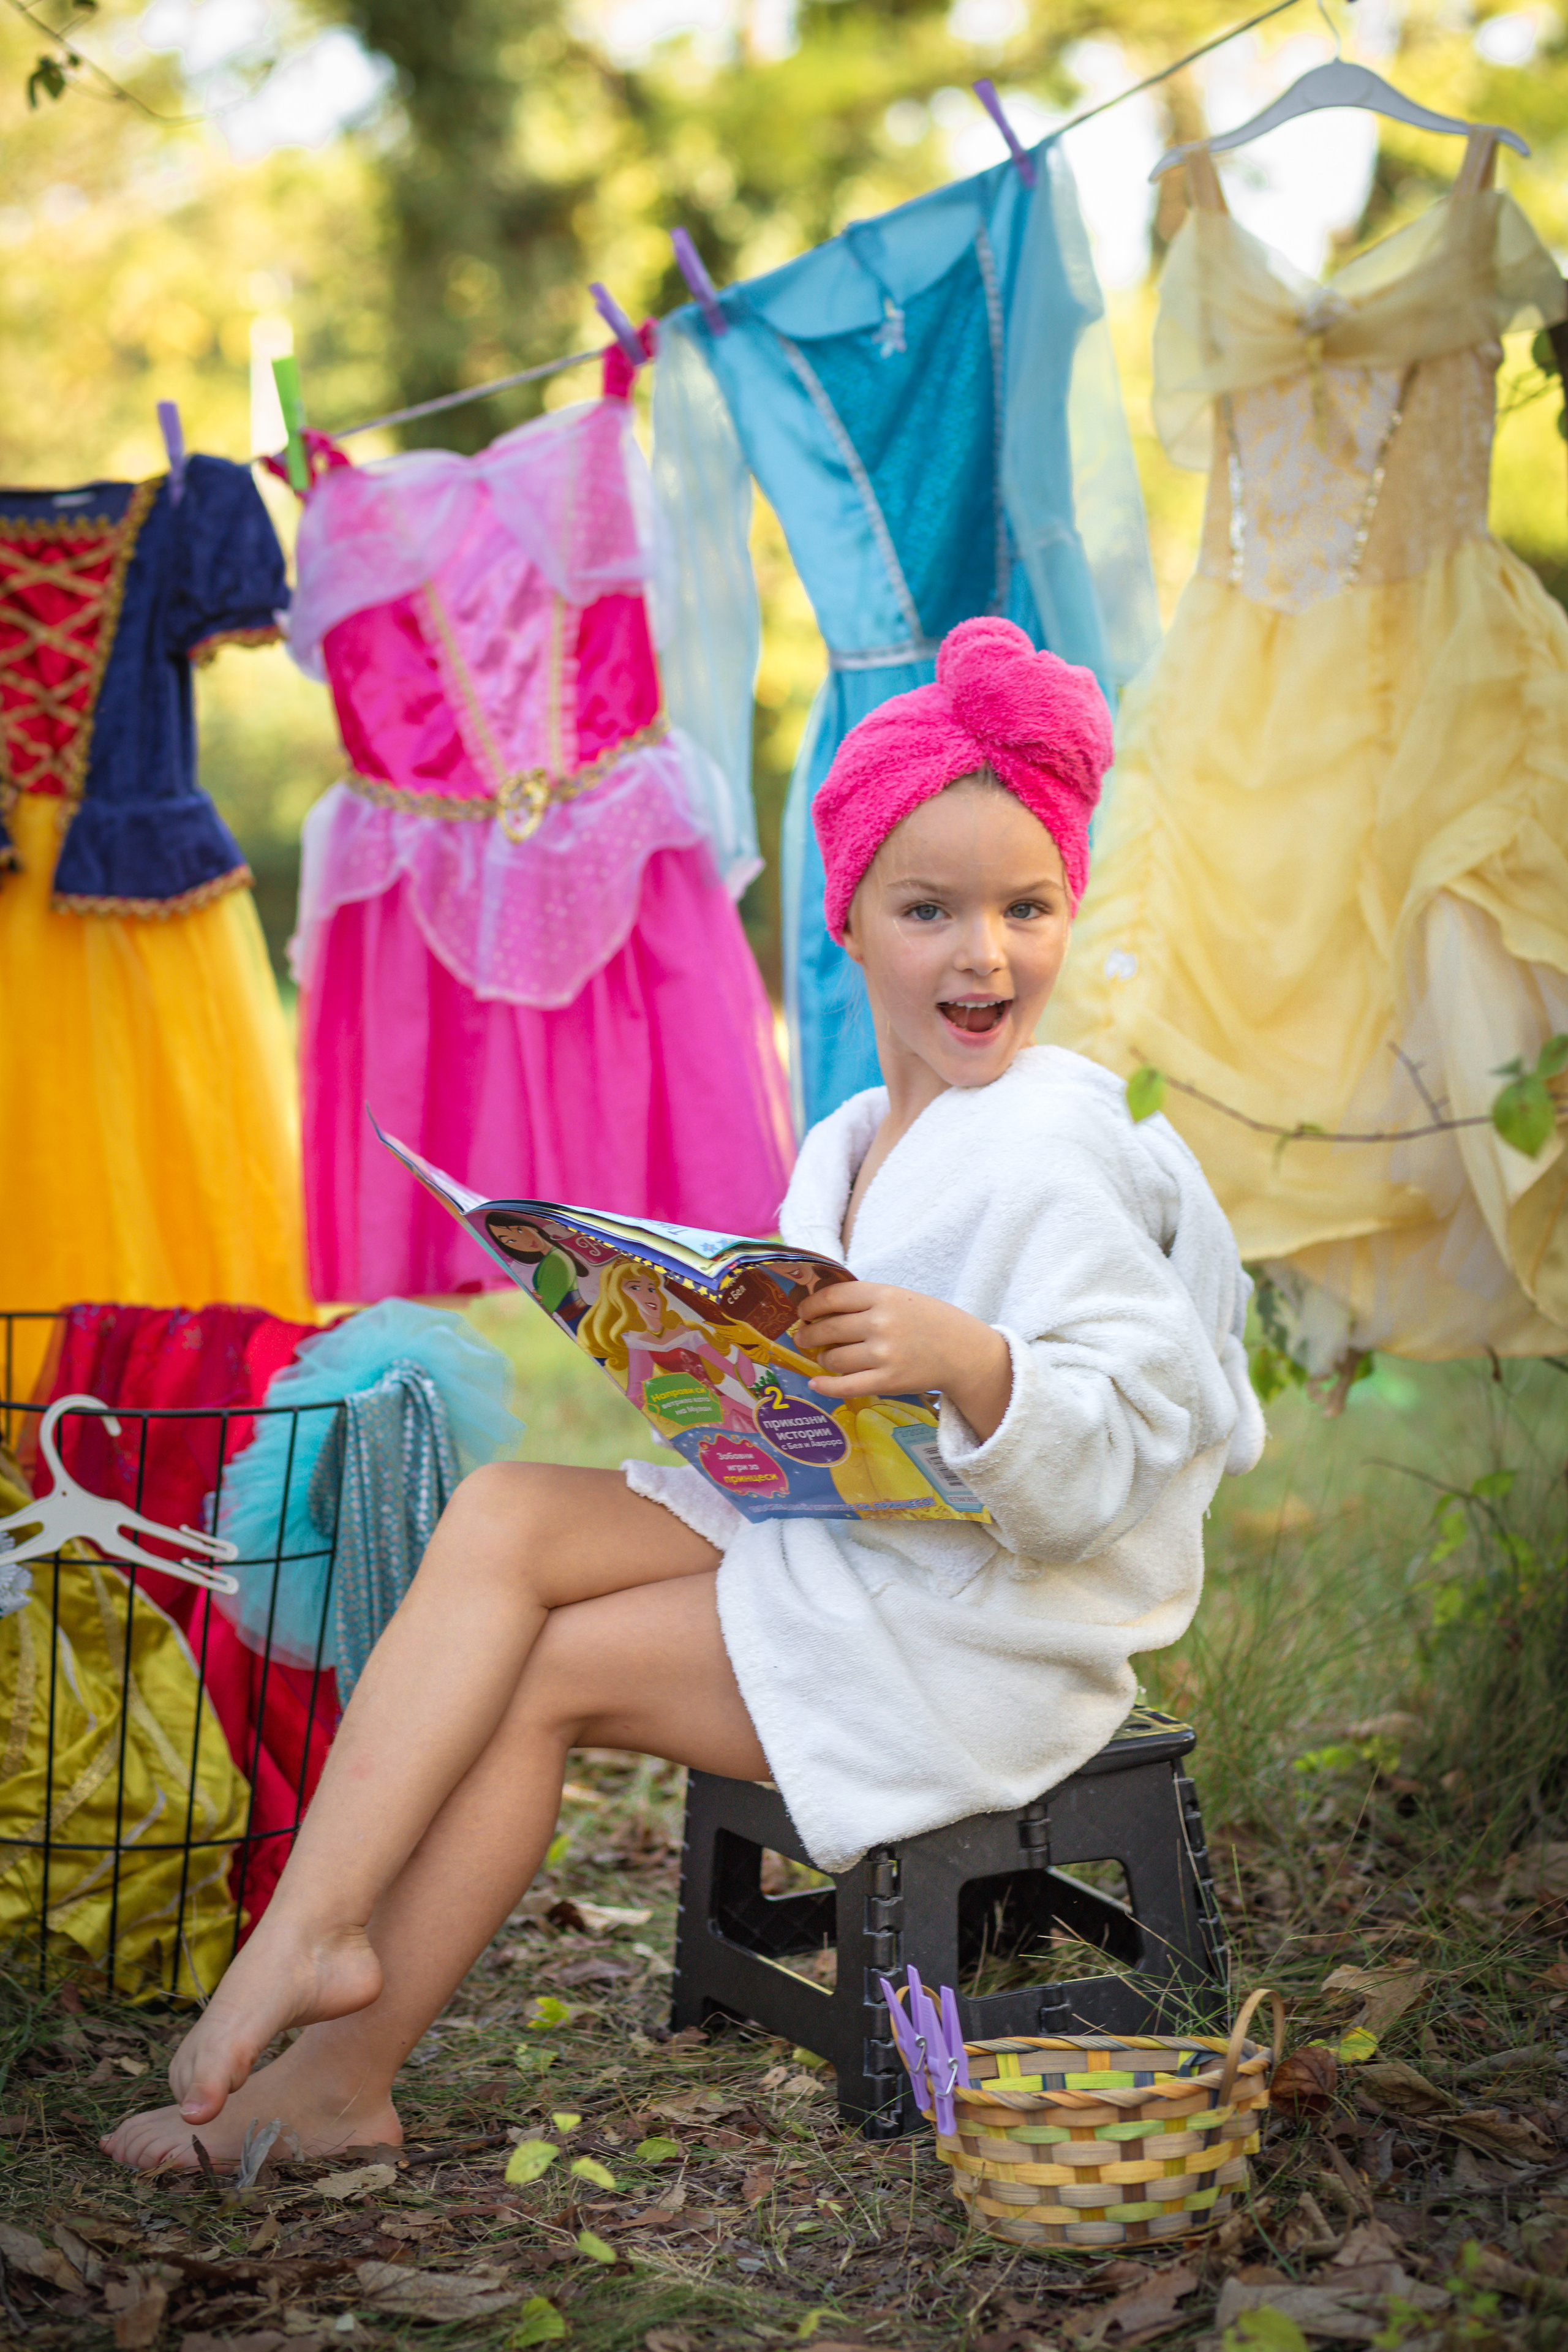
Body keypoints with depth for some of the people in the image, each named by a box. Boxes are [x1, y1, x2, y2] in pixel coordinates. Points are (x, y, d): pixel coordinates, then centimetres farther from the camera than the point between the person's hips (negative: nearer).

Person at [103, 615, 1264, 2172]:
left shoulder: (1047, 1153, -16)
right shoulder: (847, 1144, 9)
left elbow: (1127, 1439, -21)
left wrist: (963, 1356, -38)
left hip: (975, 1627, -8)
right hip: (828, 1531, 8)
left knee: (538, 1673, -13)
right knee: (499, 1514, -10)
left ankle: (341, 2073, -1)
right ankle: (315, 1923, -15)